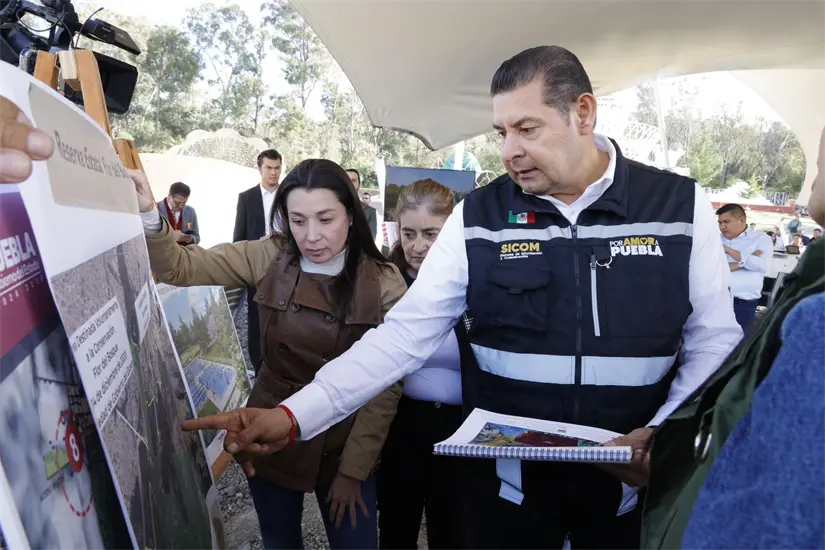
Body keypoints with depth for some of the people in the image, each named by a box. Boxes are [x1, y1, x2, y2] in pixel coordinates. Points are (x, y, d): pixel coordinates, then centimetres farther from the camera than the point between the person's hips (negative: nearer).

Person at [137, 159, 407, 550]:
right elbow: (178, 268, -10)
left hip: (344, 447, -1)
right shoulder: (270, 258, -9)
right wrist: (147, 215, -28)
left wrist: (354, 469, -11)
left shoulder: (384, 284, -15)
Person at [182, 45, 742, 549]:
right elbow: (404, 335, -12)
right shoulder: (478, 218, -8)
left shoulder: (682, 207, -7)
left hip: (636, 479, 1)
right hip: (507, 479, 0)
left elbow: (715, 341, -2)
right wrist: (294, 415, -22)